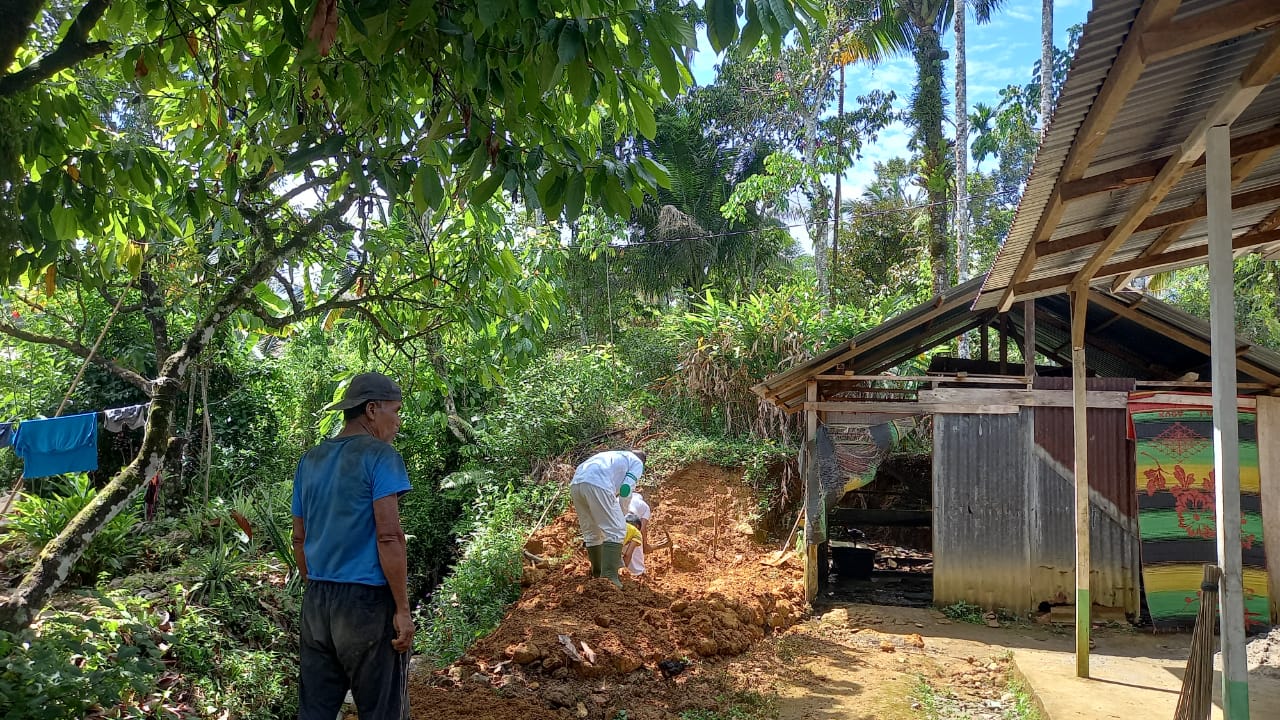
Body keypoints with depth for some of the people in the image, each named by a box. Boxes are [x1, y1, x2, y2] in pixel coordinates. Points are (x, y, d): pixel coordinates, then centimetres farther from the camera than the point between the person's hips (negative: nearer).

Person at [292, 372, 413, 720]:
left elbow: (299, 539, 16)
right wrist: (403, 609, -14)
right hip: (367, 601, -7)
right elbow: (388, 537, -17)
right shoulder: (380, 456, -10)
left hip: (316, 602, 7)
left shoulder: (310, 460, 12)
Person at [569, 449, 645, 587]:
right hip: (596, 484, -7)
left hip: (575, 483, 7)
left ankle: (597, 574, 27)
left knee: (591, 532, 19)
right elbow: (626, 489, 6)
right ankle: (609, 576, -12)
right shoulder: (637, 462, 21)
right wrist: (622, 515, 18)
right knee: (615, 530, -3)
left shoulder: (615, 456, 40)